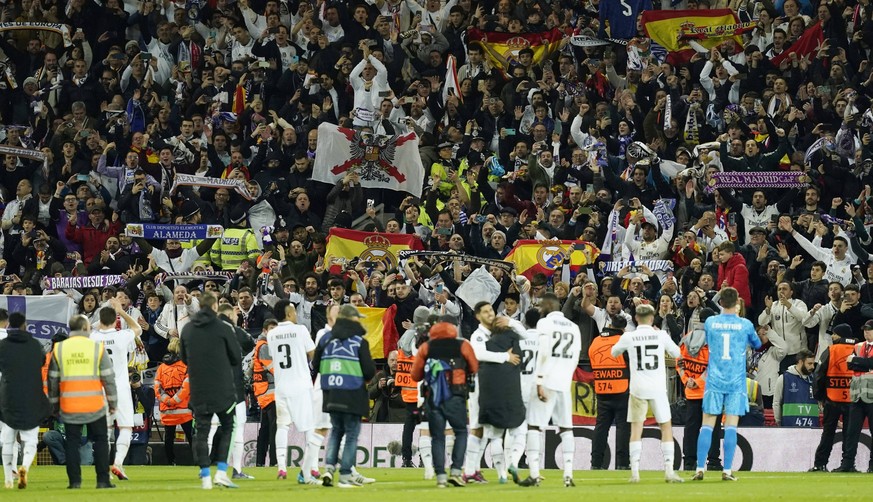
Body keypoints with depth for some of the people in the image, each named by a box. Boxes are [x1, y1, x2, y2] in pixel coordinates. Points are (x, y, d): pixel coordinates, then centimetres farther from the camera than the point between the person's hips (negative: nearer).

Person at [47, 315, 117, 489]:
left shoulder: (58, 349, 2)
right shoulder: (98, 348, -3)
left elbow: (52, 381, 6)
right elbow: (108, 378, -2)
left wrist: (54, 405, 15)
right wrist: (112, 402, 8)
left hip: (69, 408, 1)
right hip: (95, 406, -1)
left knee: (72, 443, 7)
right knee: (100, 441, 8)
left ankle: (74, 480, 4)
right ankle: (103, 480, 4)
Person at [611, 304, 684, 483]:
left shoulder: (628, 337, -4)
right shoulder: (661, 335, -4)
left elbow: (614, 353, 15)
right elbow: (676, 353, 13)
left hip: (637, 388, 0)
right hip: (658, 388, 0)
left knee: (636, 429, 6)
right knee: (666, 428, 9)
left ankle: (635, 472, -2)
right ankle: (669, 470, 2)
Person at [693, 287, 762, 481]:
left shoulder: (710, 322, 1)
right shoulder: (745, 325, -2)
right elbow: (757, 345, 17)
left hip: (714, 380, 1)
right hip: (736, 381, -1)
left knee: (707, 424, 3)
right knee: (731, 425, 0)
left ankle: (700, 469, -2)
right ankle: (727, 470, -4)